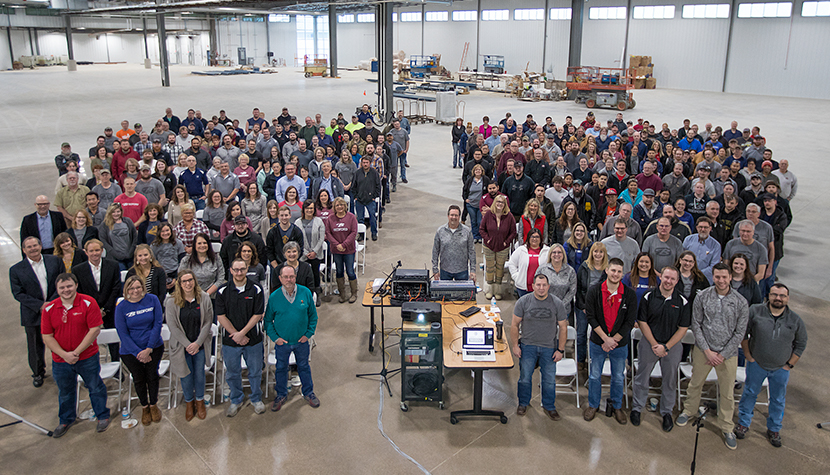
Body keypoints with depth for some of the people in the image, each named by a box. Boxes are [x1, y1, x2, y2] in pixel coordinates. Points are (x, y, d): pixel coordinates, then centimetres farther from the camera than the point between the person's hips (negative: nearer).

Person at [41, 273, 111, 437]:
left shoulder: (88, 303, -12)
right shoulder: (49, 309, -4)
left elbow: (95, 330, -15)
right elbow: (47, 337, -3)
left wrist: (77, 351, -17)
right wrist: (64, 355, -15)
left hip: (88, 357, -3)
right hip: (61, 361, 3)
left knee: (96, 387, 12)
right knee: (65, 392, 21)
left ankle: (102, 416, 33)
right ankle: (66, 420, 44)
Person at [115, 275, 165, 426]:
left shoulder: (152, 300, -6)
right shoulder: (121, 307, -8)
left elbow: (158, 324, -7)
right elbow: (123, 334, -8)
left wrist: (148, 349, -13)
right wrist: (138, 353, -15)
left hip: (154, 347, 0)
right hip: (131, 351, 0)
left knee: (152, 376, 7)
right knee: (139, 379, 9)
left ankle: (153, 405, 31)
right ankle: (145, 407, 33)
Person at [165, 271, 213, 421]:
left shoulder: (204, 298, -7)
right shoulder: (172, 301, -9)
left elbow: (208, 322, -5)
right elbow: (173, 326, -9)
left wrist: (198, 343, -12)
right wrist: (187, 344, -13)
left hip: (200, 345, 1)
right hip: (181, 345, -1)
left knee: (200, 374, 12)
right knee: (186, 375, 10)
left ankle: (200, 401, 35)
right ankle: (189, 402, 33)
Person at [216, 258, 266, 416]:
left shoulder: (256, 290, -5)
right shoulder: (222, 291, -3)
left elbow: (257, 315, -7)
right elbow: (221, 316, -6)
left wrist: (242, 333, -14)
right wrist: (236, 334, -12)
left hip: (253, 339, -1)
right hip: (230, 340, 1)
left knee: (255, 371, 11)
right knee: (233, 372, 13)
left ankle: (256, 399, 31)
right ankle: (236, 400, 33)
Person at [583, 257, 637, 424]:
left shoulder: (629, 294, -8)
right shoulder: (594, 291, -9)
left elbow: (630, 321, -7)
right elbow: (591, 317, -8)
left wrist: (613, 340, -11)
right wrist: (605, 339, -14)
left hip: (620, 343, 0)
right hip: (597, 342, 0)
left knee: (618, 377, 14)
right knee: (595, 376, 12)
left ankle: (617, 406, 34)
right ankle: (593, 405, 32)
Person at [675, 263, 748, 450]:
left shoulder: (740, 302, -7)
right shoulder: (702, 297, -6)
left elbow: (740, 332, -4)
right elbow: (696, 325, -2)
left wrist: (723, 354, -8)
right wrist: (707, 350, -9)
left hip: (728, 354, 0)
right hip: (703, 350, 1)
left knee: (727, 392, 9)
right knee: (695, 383, 16)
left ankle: (726, 427, 27)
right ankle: (689, 410, 40)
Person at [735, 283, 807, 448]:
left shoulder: (796, 320, -7)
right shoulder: (755, 311, -13)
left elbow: (801, 344, 4)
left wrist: (790, 364, 0)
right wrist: (748, 355, -5)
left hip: (781, 369, 1)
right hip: (756, 365, -1)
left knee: (778, 400, 16)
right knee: (750, 393, 15)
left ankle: (774, 429, 36)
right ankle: (743, 423, 33)